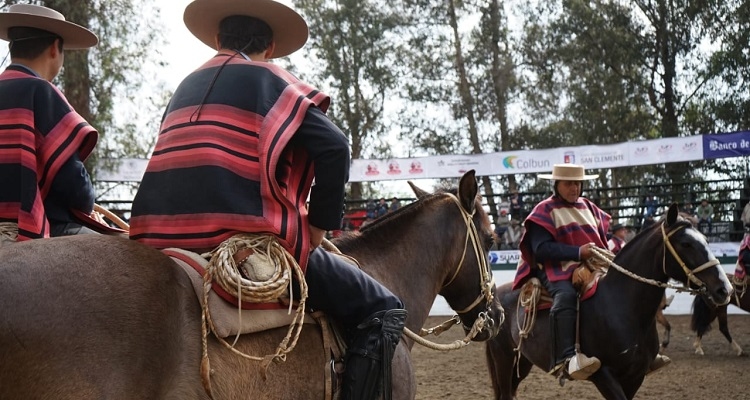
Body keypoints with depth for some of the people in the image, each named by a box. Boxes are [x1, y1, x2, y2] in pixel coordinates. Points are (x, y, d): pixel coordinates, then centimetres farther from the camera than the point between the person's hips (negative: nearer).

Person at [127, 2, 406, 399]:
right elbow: (334, 149, -9)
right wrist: (316, 230, 0)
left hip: (172, 240, 7)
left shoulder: (187, 87, 23)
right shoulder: (270, 79, 5)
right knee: (382, 311, 2)